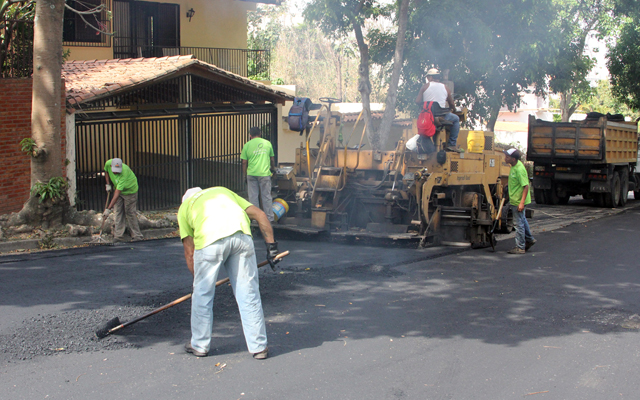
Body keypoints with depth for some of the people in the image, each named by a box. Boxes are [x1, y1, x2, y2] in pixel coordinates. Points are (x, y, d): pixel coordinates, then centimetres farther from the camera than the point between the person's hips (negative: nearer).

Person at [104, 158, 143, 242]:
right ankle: (119, 236, 3)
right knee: (118, 212, 1)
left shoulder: (124, 173, -40)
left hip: (130, 191, -6)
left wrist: (108, 209, -43)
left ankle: (137, 235, 6)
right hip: (118, 189, 6)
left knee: (130, 213, -5)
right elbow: (106, 172, 8)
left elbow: (117, 194, -42)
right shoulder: (108, 163, -22)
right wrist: (108, 184, -3)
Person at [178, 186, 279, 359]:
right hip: (241, 233, 2)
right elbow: (260, 214, 26)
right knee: (249, 293, 11)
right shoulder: (223, 191, 38)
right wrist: (271, 245, 24)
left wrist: (198, 279, 35)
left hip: (209, 239, -2)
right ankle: (258, 347, 17)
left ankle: (199, 345, 28)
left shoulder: (185, 206, 31)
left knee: (202, 293, 15)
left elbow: (189, 252, 26)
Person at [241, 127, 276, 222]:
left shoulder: (247, 145, 2)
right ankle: (269, 218, 9)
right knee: (266, 196, 6)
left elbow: (244, 162, 2)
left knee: (253, 196, 7)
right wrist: (273, 168, 31)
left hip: (251, 174, 0)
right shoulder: (267, 143, 6)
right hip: (265, 173, 0)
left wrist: (244, 174, 12)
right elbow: (272, 159, 14)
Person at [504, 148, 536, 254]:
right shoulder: (514, 166, 5)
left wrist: (522, 202, -28)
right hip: (515, 200, 10)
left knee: (518, 223, -2)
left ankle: (520, 247, 6)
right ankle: (529, 239, 38)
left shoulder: (519, 169, -25)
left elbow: (526, 186, -26)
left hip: (518, 201, -10)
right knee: (522, 220, 23)